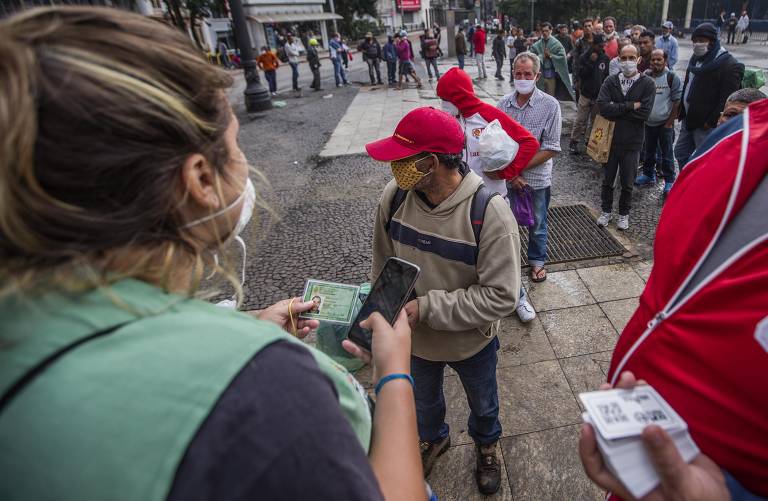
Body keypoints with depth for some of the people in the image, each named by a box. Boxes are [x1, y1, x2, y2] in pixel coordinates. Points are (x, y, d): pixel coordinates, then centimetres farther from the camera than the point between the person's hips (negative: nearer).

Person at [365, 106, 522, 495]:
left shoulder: (489, 212, -31)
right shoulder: (395, 196, -18)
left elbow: (501, 296, -28)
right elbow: (383, 266, -4)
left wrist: (425, 307, -31)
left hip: (471, 342, -3)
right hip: (414, 338, 3)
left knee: (482, 404, 29)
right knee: (422, 401, 31)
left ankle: (486, 443, 63)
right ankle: (434, 438, 65)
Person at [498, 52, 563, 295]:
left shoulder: (550, 105, -11)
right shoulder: (503, 104, -4)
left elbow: (551, 149, -14)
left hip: (536, 178, -2)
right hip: (506, 178, 2)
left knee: (537, 224, 17)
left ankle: (537, 260, 41)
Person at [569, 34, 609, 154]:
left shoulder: (606, 59, 5)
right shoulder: (585, 57, -1)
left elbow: (608, 76, 8)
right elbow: (581, 74, -11)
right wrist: (591, 62, -18)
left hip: (599, 95, 3)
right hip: (586, 94, -2)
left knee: (596, 121, 8)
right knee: (581, 120, -1)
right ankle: (574, 142, 7)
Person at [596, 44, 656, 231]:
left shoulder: (647, 84, -5)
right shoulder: (610, 81, 0)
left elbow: (644, 113, -16)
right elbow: (602, 106, -16)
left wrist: (616, 111, -14)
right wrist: (631, 106, -18)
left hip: (632, 142, -1)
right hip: (610, 138, 1)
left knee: (627, 182, 11)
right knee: (607, 179, 14)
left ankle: (624, 213, 29)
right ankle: (606, 210, 32)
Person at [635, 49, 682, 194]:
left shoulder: (672, 77, -10)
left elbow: (677, 102, -8)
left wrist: (670, 122, -10)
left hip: (665, 123, -4)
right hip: (649, 122, 4)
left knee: (667, 154, 1)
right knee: (649, 151, 17)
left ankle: (669, 181, 11)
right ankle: (648, 175, 32)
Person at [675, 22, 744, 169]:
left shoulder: (729, 65, -15)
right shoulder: (696, 58, 13)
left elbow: (727, 100, -20)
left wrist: (711, 121, -20)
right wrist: (682, 112, 14)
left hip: (706, 124, -9)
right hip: (689, 119, 9)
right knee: (681, 153, 15)